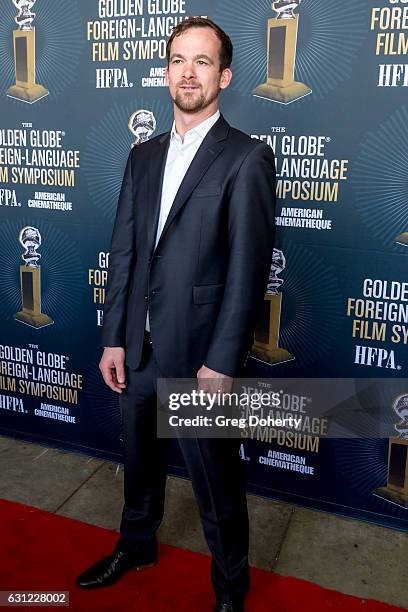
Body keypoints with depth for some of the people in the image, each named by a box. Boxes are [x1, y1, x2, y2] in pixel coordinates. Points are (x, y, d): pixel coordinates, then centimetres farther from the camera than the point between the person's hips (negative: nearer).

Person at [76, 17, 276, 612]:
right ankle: (136, 546, 51)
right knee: (140, 459, 24)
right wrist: (114, 338, 3)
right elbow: (123, 251, 7)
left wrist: (223, 363, -16)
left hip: (199, 354, -5)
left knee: (216, 480, 11)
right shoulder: (144, 156, 9)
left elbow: (248, 269, -13)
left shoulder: (247, 158, -9)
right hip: (139, 348, 6)